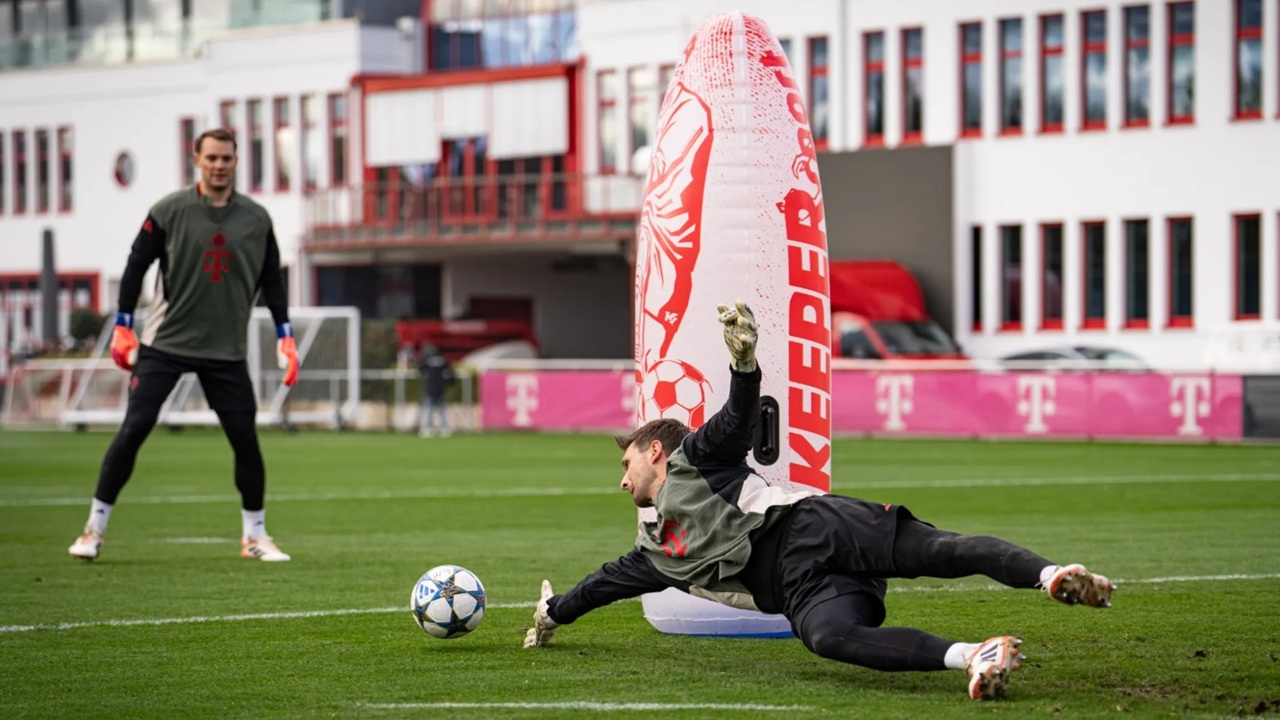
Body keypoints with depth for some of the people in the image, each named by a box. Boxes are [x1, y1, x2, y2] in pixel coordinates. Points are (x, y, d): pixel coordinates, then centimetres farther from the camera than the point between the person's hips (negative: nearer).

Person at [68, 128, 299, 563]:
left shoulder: (256, 218, 3)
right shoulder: (169, 211, -4)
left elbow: (271, 279, 10)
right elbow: (136, 265, 0)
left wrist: (284, 338, 4)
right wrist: (123, 328, -3)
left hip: (227, 352, 2)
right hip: (164, 343, -2)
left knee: (245, 439, -1)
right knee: (133, 430, -9)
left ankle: (255, 535, 15)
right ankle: (95, 529, 1)